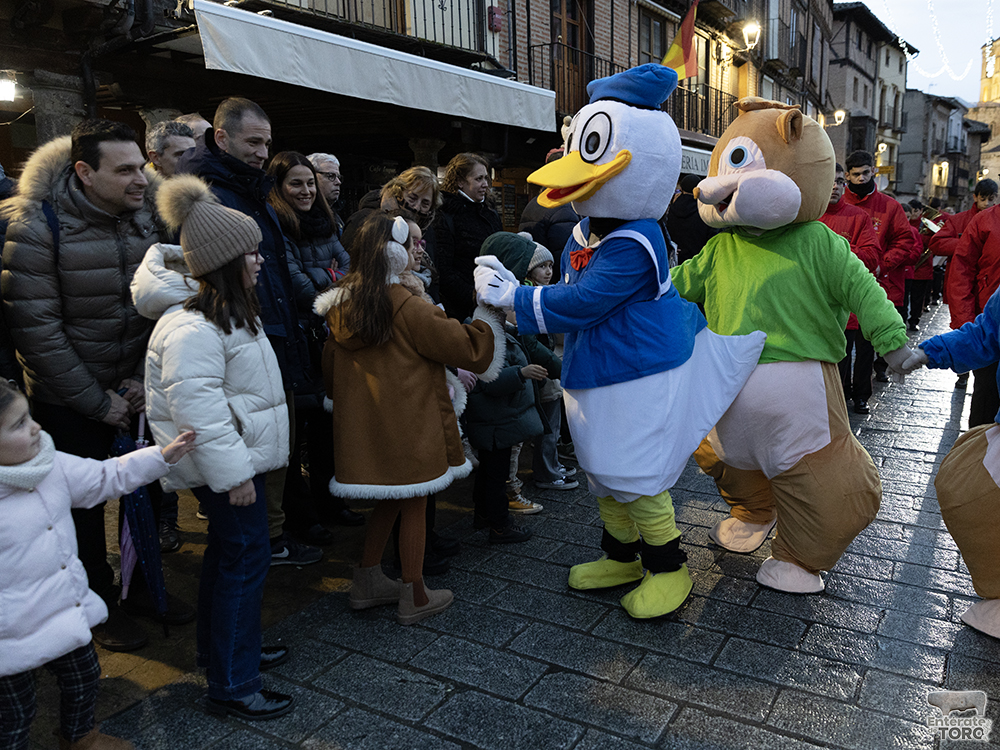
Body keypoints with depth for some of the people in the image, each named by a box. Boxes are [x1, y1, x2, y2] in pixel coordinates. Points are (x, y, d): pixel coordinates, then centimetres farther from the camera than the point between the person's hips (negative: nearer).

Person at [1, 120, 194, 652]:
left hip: (137, 388, 5)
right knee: (85, 503, 10)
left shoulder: (148, 216, -4)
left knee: (147, 488, 15)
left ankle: (142, 585, 37)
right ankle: (102, 603, 31)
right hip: (69, 399, -4)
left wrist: (145, 379, -9)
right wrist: (97, 401, -16)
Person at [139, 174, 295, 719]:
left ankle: (220, 648, 38)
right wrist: (234, 473, -26)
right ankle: (232, 686, 8)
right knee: (245, 558, -4)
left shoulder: (228, 315, 12)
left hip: (238, 457, 11)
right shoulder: (193, 330, -23)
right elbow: (199, 409, -27)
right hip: (226, 464, -11)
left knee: (228, 554, 20)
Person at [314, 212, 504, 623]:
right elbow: (463, 345, -12)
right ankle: (414, 597, 18)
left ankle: (368, 582, 30)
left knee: (386, 499, 21)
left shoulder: (341, 306, 4)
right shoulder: (407, 307, -17)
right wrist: (486, 318, 4)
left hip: (361, 423, 7)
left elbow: (330, 367, 14)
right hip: (406, 423, -7)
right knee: (413, 503, 7)